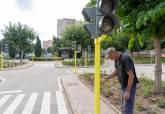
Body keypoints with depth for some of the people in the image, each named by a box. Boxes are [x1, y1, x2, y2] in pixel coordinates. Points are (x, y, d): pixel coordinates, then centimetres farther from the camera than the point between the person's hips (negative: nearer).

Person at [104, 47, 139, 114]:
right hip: (124, 86, 9)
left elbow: (131, 76, -25)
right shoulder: (117, 59, 4)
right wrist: (107, 78, 3)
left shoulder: (125, 59, -24)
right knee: (123, 107, 18)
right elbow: (116, 72, 16)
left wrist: (128, 91, -23)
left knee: (127, 108, -4)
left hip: (130, 86, -9)